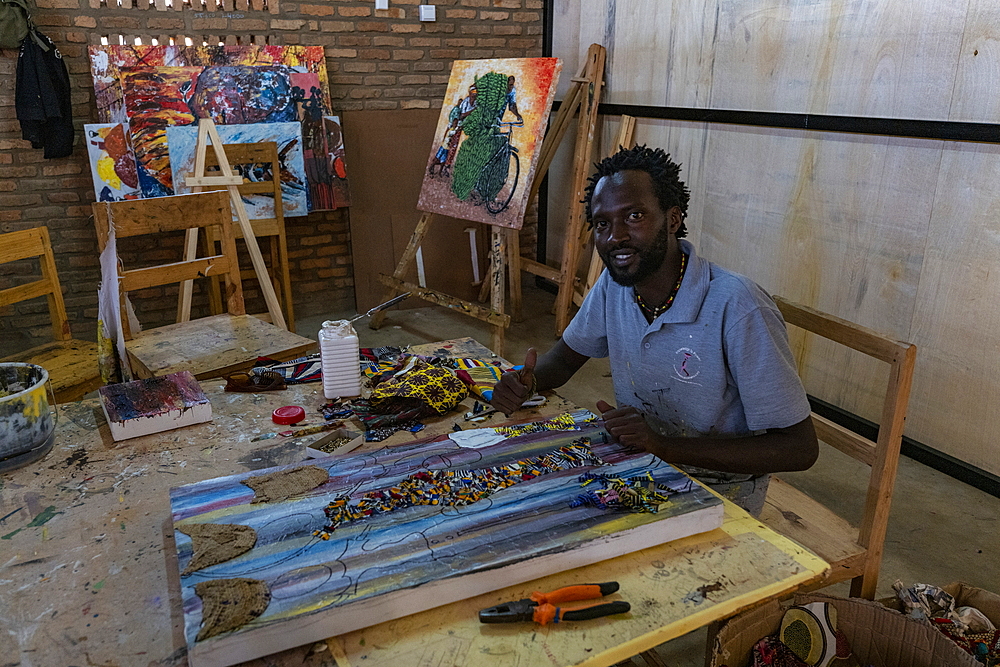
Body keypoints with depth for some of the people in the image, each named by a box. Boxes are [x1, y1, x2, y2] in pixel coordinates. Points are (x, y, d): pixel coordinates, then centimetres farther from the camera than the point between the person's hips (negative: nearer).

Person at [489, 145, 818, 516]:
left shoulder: (738, 309, -27)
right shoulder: (613, 284, -6)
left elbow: (799, 448, -23)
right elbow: (566, 357, 11)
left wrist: (664, 445, -32)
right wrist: (527, 383, -14)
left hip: (719, 489, -6)